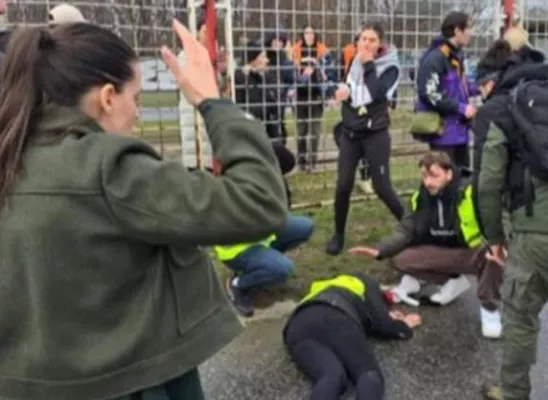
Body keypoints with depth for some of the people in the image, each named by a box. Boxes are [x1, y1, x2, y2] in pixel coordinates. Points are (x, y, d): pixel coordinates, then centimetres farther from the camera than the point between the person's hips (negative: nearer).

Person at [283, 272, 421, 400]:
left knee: (333, 375, -20)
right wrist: (404, 325, 37)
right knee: (369, 374, -11)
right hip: (336, 320, -5)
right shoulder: (367, 285, 31)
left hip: (298, 328, 5)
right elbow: (382, 324, 17)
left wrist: (389, 318, 47)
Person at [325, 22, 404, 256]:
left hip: (375, 135, -4)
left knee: (382, 188, -5)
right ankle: (338, 235, 15)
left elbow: (377, 95, -24)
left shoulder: (390, 68, -7)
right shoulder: (354, 64, 7)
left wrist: (368, 65, -17)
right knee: (343, 186, -2)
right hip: (350, 133, 4)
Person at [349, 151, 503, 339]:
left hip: (475, 253, -5)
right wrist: (379, 250, -17)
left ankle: (489, 308, -11)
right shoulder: (420, 197, -7)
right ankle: (453, 281, 7)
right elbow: (406, 232, -2)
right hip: (445, 254, 5)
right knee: (399, 259, -12)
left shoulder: (470, 192, -25)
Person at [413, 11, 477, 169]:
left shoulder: (456, 56, 15)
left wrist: (476, 89, 7)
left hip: (459, 129, 10)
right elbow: (430, 93, -22)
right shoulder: (435, 57, -15)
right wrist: (462, 108, -18)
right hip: (443, 131, -9)